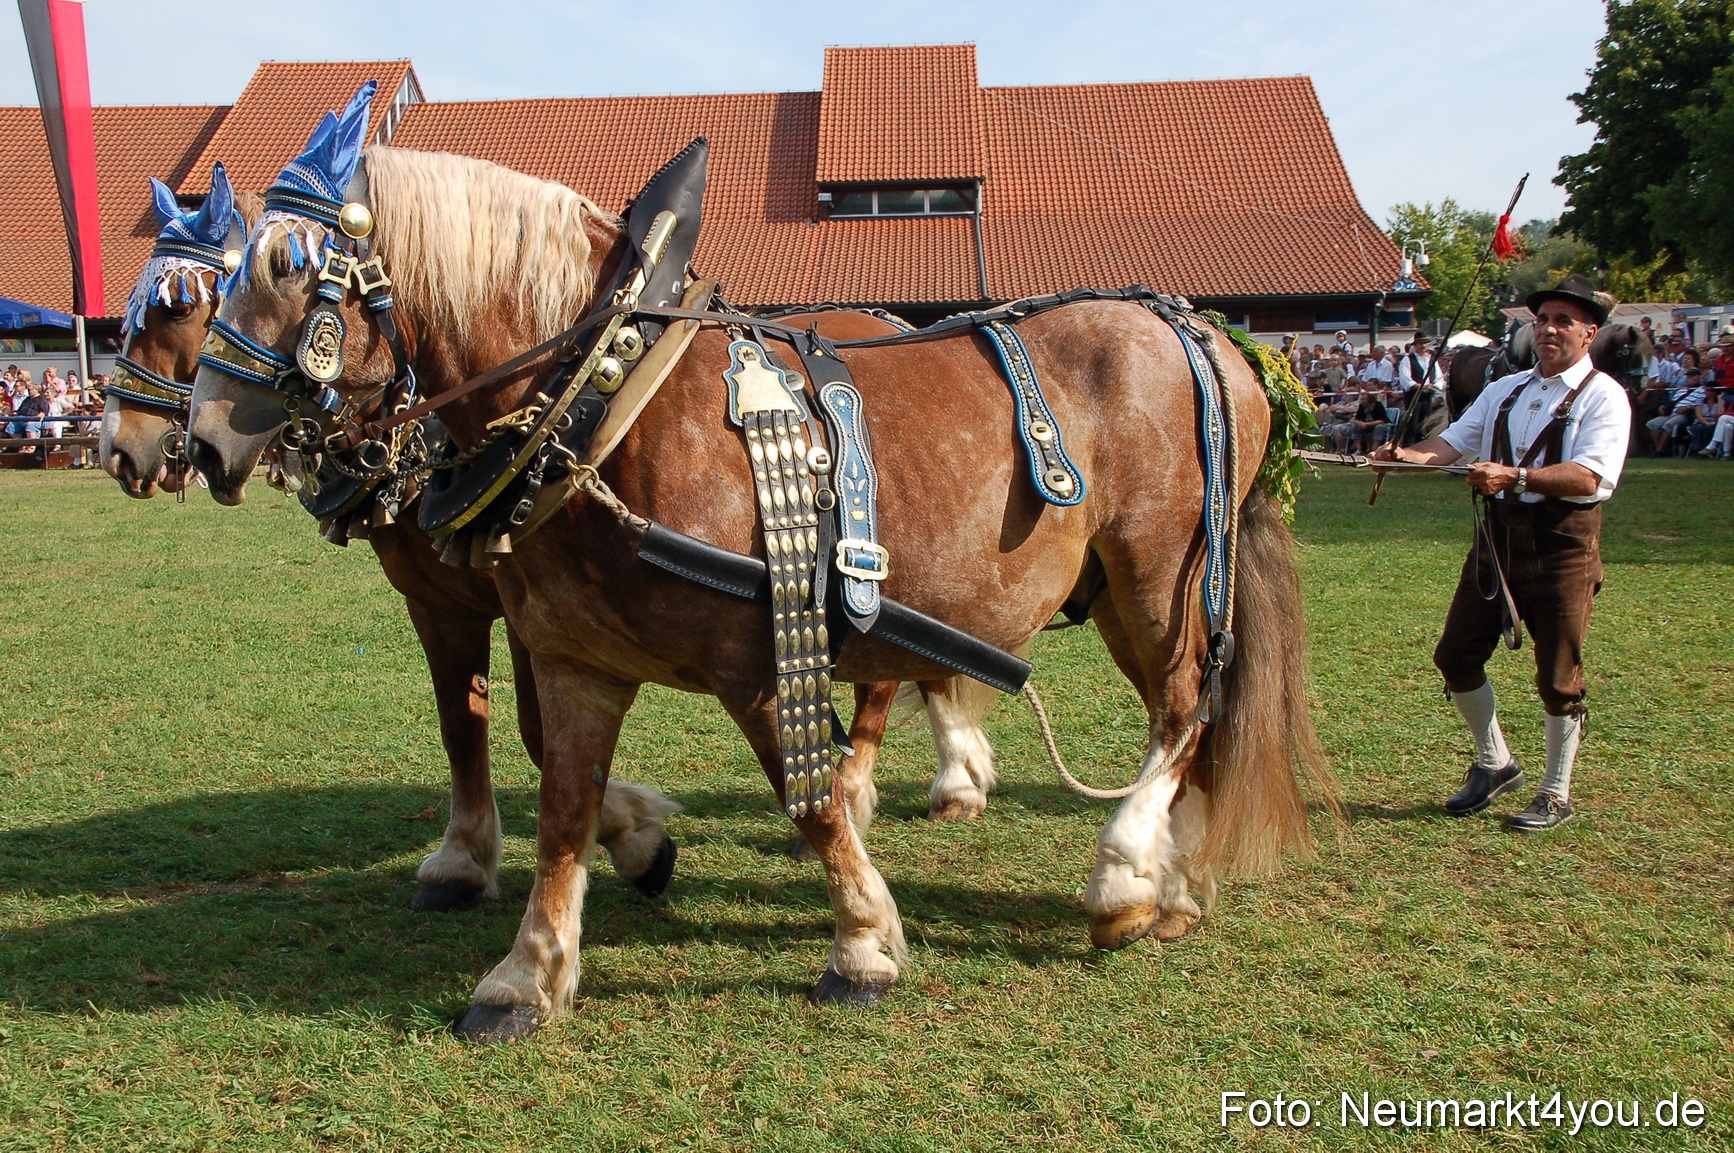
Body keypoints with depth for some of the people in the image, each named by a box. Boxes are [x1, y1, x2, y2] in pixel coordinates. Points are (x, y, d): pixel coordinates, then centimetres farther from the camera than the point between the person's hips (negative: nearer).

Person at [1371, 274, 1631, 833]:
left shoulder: (1602, 396, -5)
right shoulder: (1503, 391, 15)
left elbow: (1590, 477, -20)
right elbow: (1458, 438, 1)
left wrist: (1514, 476, -32)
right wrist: (1413, 455, -20)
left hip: (1562, 542, -6)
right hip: (1498, 536, 6)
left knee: (1558, 674, 1)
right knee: (1456, 655, 7)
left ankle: (1555, 795, 18)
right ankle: (1495, 763, 29)